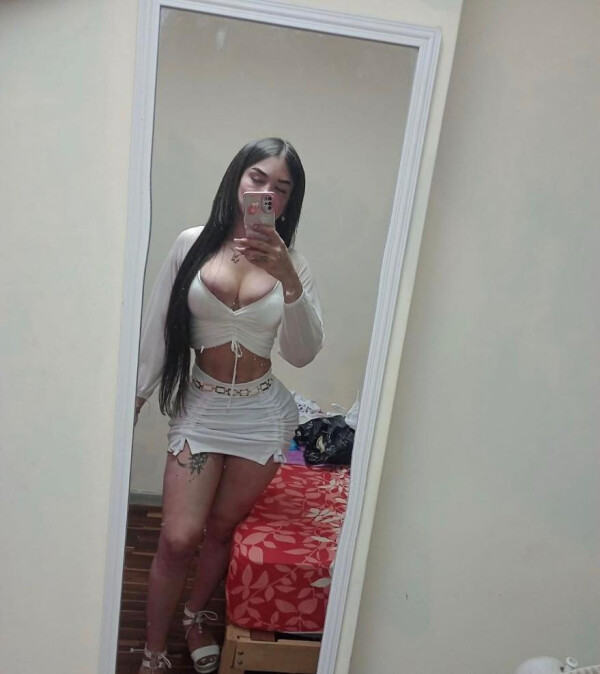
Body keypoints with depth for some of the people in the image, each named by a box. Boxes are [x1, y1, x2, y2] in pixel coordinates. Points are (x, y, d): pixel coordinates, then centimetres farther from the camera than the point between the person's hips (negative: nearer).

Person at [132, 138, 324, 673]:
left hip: (262, 414, 1)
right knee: (179, 538, -5)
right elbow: (157, 326, 2)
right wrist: (137, 394, 5)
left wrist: (288, 279, -26)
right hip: (201, 406, 0)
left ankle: (197, 614, 43)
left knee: (221, 528, 13)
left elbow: (303, 354, -13)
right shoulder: (193, 244, -5)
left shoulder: (291, 262, -3)